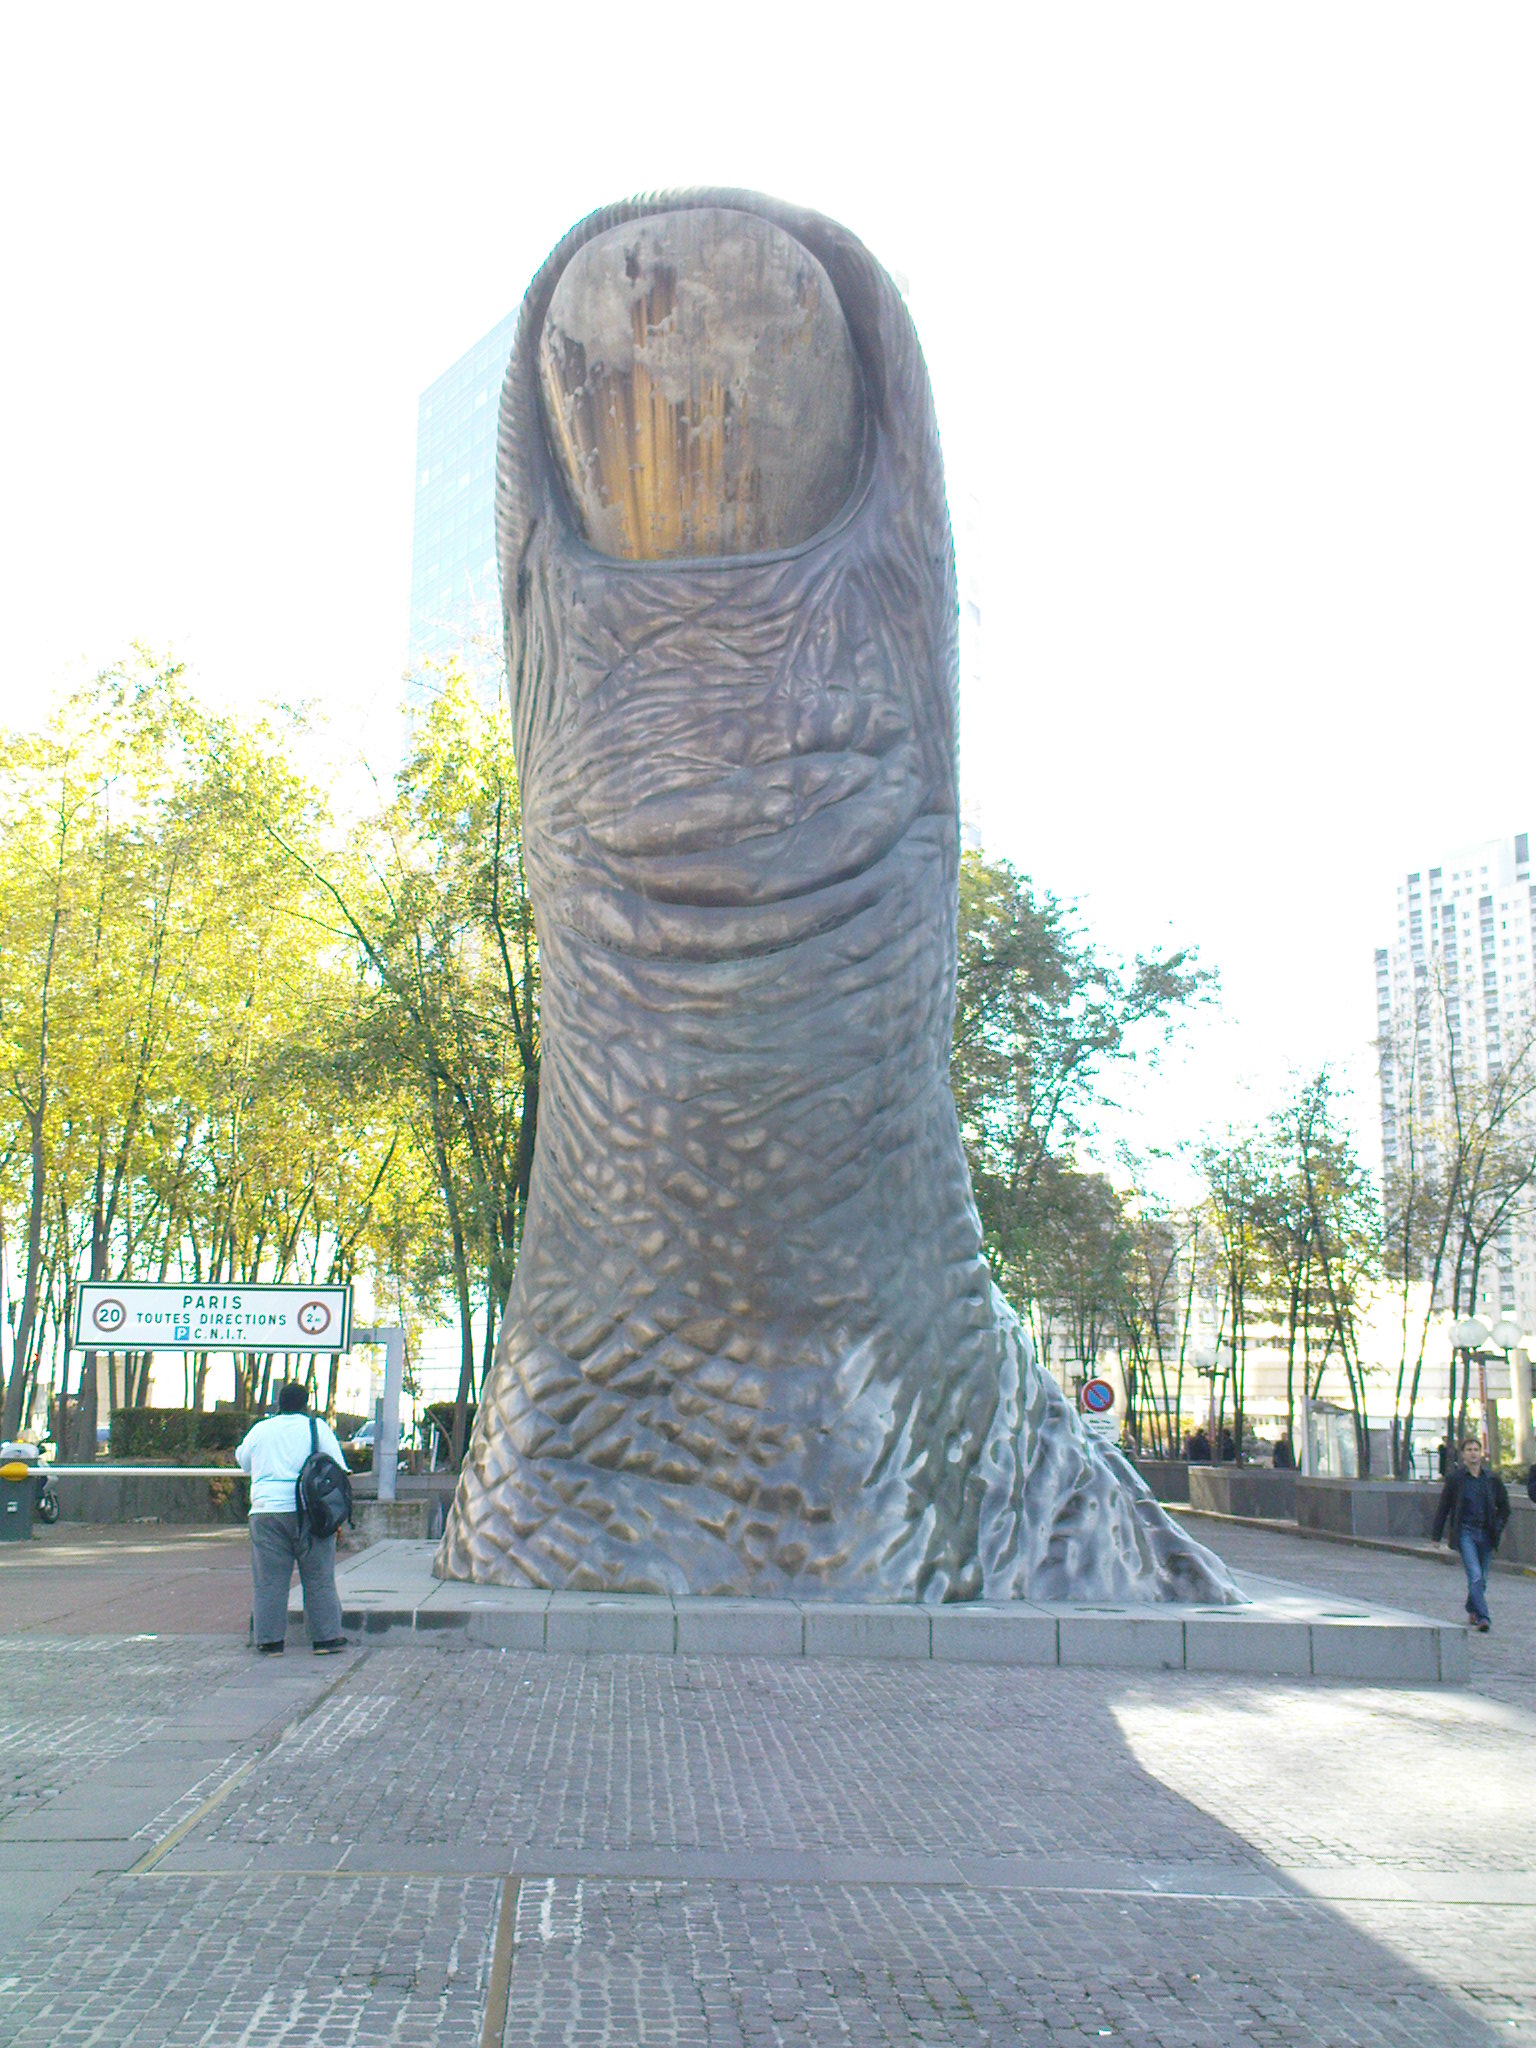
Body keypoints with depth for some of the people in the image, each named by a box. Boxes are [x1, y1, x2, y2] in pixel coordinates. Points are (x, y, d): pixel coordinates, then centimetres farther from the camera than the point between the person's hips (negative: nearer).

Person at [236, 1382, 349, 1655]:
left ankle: (270, 1640, 6)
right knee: (319, 1580, 5)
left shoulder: (260, 1430, 9)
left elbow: (244, 1462, 26)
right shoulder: (318, 1428, 4)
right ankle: (326, 1638, 7)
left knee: (269, 1581, 5)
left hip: (266, 1511, 1)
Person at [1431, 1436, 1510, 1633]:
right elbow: (1443, 1507, 5)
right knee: (1475, 1576, -16)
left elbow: (1504, 1507, 16)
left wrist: (1497, 1528, 2)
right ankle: (1482, 1618, -20)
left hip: (1486, 1534, 3)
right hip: (1465, 1533, -3)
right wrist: (1437, 1535, 5)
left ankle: (1472, 1611, 33)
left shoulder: (1492, 1478, 5)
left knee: (1482, 1578, 11)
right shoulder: (1455, 1478, -1)